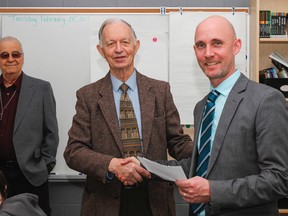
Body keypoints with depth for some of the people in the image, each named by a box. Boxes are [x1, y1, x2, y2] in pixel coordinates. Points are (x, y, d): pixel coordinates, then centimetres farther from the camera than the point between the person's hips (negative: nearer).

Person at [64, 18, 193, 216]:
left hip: (155, 200, 1)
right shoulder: (87, 96, -2)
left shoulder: (161, 90, 1)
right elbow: (73, 151, -6)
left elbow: (178, 142, 2)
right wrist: (112, 164, -23)